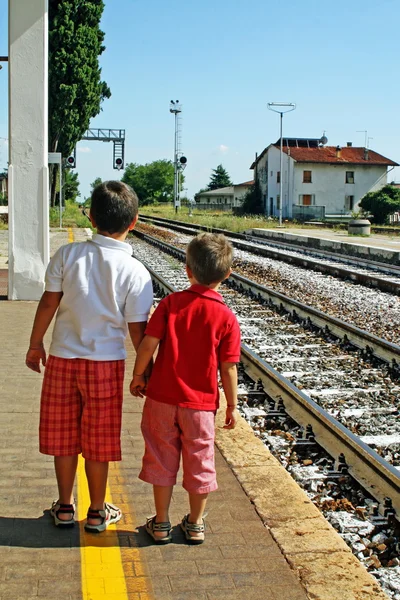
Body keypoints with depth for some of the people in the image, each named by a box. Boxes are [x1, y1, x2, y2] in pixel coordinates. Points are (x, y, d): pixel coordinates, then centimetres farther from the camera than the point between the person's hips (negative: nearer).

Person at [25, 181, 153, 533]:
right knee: (97, 439, 12)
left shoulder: (67, 254, -9)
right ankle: (97, 512, 25)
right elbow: (138, 330, -10)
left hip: (62, 358, 2)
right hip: (106, 362, -2)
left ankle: (65, 507, 29)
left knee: (64, 435, 15)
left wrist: (36, 345, 10)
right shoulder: (136, 273, -13)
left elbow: (48, 303, -3)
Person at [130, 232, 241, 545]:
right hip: (201, 403, 0)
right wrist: (232, 405, 4)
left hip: (163, 397, 1)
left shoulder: (171, 303, -9)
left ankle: (161, 524, 24)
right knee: (199, 461, 16)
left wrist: (138, 375, 6)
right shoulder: (227, 318, -10)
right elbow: (228, 368, -8)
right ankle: (196, 524, 30)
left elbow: (149, 343, -10)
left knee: (162, 458, 14)